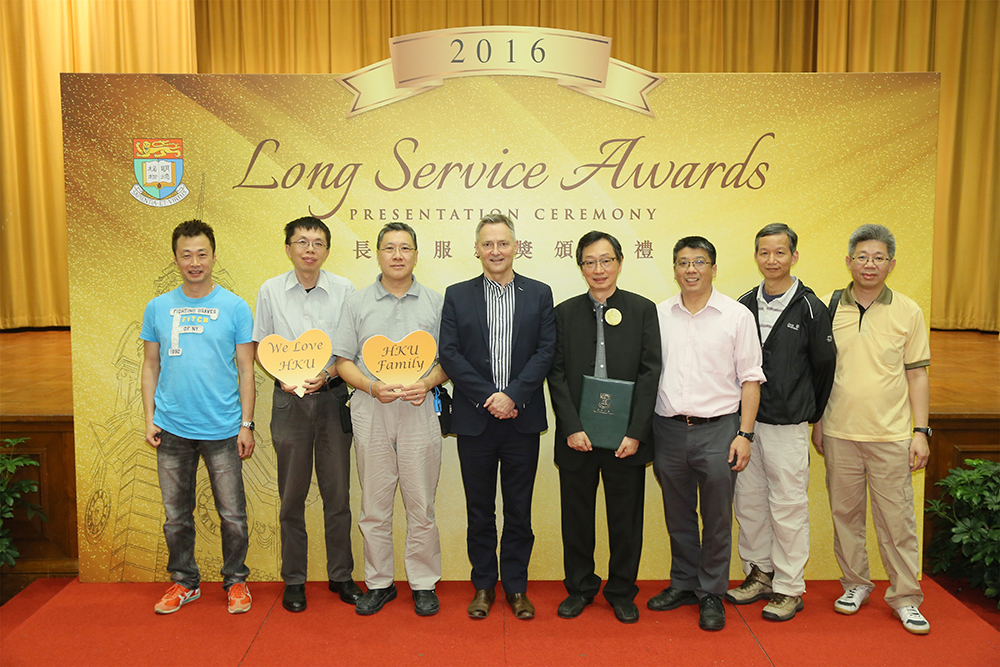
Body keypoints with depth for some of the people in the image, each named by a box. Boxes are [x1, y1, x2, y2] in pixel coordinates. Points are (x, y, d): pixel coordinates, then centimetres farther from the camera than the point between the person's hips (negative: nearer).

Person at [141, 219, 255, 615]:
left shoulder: (235, 308, -1)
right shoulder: (158, 308, 6)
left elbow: (246, 370, 0)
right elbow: (150, 366, 11)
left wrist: (246, 424, -3)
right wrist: (150, 418, 3)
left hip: (222, 430, -2)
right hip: (172, 430, 2)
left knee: (232, 514, 4)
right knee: (176, 514, 12)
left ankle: (235, 581, 23)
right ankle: (184, 582, 30)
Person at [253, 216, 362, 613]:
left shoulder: (344, 290, 0)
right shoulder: (270, 291, 3)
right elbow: (261, 346, 8)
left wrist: (327, 374, -13)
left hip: (332, 397, 0)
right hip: (289, 400, 1)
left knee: (337, 493, 6)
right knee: (292, 495, 8)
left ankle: (341, 575, 21)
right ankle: (293, 580, 21)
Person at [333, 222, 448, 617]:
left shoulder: (436, 303, 8)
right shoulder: (357, 303, 9)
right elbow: (343, 361, 6)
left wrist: (426, 383, -12)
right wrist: (372, 386, -11)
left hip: (419, 411, -1)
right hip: (370, 411, 1)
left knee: (421, 503, 4)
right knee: (374, 503, 7)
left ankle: (423, 584, 18)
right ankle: (379, 583, 22)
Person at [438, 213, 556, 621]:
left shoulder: (539, 294, 6)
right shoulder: (457, 296, 5)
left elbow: (546, 351, -2)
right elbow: (449, 354, -2)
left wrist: (513, 396, -13)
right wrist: (487, 397, -12)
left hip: (522, 419, 0)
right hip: (475, 419, 0)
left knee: (519, 508, 9)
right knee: (479, 509, 10)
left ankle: (516, 586, 23)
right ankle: (483, 585, 25)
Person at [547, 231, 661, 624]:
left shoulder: (643, 310, 2)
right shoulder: (565, 313, 5)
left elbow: (650, 372, -3)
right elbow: (556, 374, 1)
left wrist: (635, 432, -11)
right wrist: (572, 428, -10)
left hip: (626, 437, -1)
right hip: (577, 437, 1)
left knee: (626, 518, 10)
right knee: (576, 517, 11)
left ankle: (622, 592, 29)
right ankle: (580, 588, 30)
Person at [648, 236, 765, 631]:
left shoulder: (737, 315, -1)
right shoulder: (659, 315, 6)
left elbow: (750, 379, -1)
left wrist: (745, 434, -8)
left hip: (717, 429, -2)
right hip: (668, 430, 3)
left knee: (716, 519, 6)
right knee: (678, 516, 14)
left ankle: (711, 594, 22)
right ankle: (683, 584, 31)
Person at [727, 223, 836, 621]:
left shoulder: (810, 309, -5)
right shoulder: (744, 306, 7)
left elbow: (824, 366, 3)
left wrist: (808, 413, 10)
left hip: (787, 425, -4)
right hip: (744, 420, 4)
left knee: (788, 506, 1)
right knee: (748, 500, 11)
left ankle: (789, 588, 16)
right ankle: (759, 573, 28)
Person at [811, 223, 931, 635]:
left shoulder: (908, 312, 2)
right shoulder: (828, 308, 3)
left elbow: (917, 375, 4)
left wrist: (921, 431, -1)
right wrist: (817, 422, 8)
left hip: (891, 436, -1)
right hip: (839, 433, 1)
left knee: (897, 518, 4)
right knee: (845, 513, 11)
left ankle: (905, 596, 19)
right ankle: (856, 584, 27)